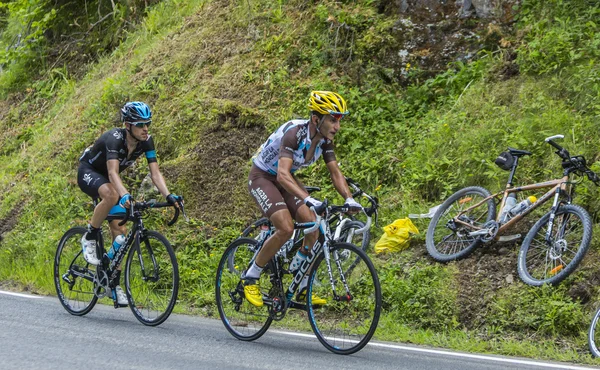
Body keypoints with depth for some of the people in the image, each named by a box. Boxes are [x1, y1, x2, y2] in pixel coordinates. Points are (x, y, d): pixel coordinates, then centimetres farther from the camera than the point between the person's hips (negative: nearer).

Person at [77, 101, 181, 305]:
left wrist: (168, 195, -40)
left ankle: (114, 283, 5)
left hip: (107, 178, 6)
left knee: (119, 230, -5)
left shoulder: (146, 141, -17)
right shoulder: (114, 139, -34)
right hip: (88, 172, -6)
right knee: (112, 195, -40)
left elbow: (155, 172, -23)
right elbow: (113, 173, -47)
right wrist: (125, 195, -64)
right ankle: (89, 239, -18)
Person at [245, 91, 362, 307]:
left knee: (313, 227, -11)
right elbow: (282, 174, -44)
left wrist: (349, 199, -24)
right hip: (262, 177, -7)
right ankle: (250, 278, -7)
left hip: (285, 179, 7)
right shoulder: (294, 133, -33)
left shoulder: (324, 139, -11)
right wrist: (308, 199, -57)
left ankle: (302, 289, 2)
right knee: (286, 228, -26)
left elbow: (335, 173, -6)